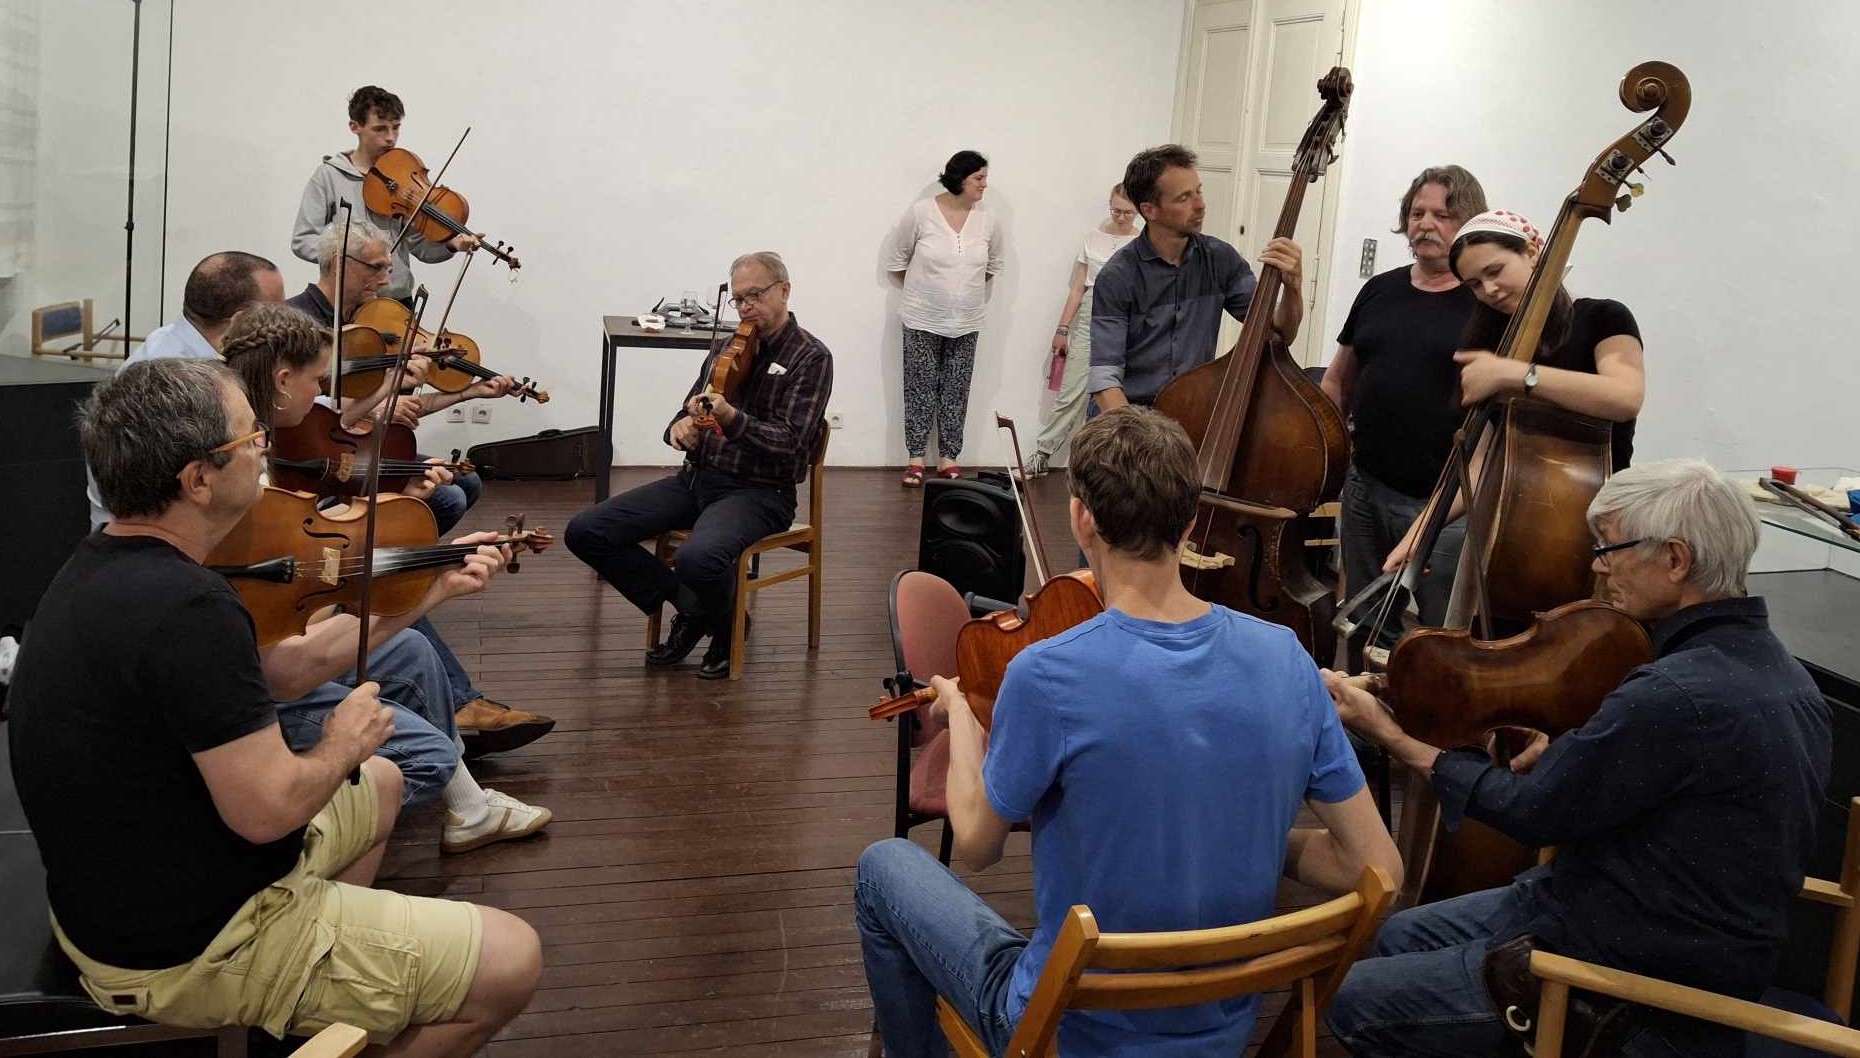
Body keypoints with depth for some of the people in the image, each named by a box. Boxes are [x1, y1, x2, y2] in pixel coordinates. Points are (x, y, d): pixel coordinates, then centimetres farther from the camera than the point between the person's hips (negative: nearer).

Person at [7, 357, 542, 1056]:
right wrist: (342, 746, -8)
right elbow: (267, 808, -29)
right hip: (190, 951, -10)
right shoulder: (185, 606, -31)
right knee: (510, 962, -10)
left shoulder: (104, 567, 2)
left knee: (379, 783, 30)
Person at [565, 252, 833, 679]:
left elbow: (791, 443, -15)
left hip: (758, 491, -7)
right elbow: (689, 413, 19)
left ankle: (727, 631, -1)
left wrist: (731, 417, -31)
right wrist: (680, 427, -6)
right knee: (585, 532, -9)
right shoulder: (725, 348, 14)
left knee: (699, 558, -38)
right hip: (697, 477, 7)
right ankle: (691, 607, 4)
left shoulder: (810, 357, -5)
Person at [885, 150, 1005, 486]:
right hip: (922, 320, -3)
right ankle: (916, 459, 10)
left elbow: (994, 264, 17)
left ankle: (948, 458, 15)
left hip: (966, 323, 3)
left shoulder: (988, 220, -2)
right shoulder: (920, 213, -11)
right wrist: (922, 289, 9)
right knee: (920, 389, 2)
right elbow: (896, 260, 1)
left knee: (956, 392, 7)